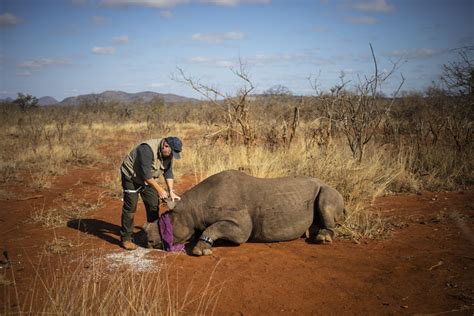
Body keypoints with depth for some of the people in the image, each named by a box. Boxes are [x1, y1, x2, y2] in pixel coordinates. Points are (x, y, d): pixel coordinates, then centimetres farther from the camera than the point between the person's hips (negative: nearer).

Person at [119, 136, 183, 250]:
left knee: (153, 205, 6)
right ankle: (125, 238, 2)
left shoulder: (168, 154, -11)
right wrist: (160, 189, -30)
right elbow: (146, 174, -35)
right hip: (131, 176, -7)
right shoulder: (148, 149, -36)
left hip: (148, 178, 7)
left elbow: (168, 172, -4)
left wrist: (171, 191, -12)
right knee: (130, 207, -7)